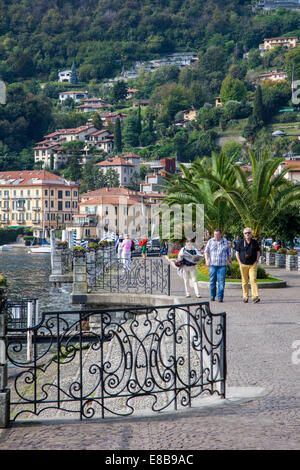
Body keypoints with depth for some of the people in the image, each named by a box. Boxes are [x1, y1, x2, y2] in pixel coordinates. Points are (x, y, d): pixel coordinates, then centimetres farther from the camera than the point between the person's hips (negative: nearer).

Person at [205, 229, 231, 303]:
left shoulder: (225, 241, 9)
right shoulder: (210, 241, 8)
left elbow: (229, 252, 16)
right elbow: (206, 251, 8)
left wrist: (229, 261, 12)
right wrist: (207, 260, -4)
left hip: (222, 264, -1)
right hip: (212, 264, 1)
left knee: (221, 280, -7)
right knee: (212, 280, 1)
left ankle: (220, 297, -4)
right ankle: (212, 295, 16)